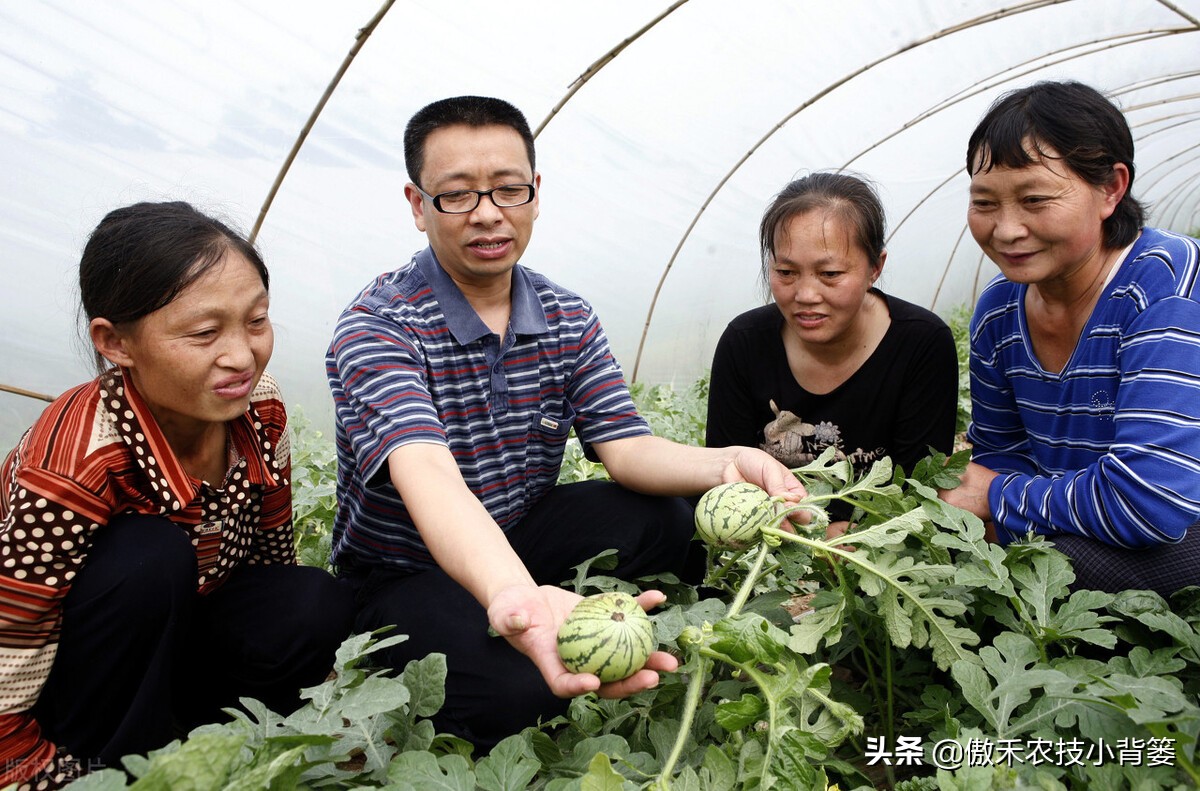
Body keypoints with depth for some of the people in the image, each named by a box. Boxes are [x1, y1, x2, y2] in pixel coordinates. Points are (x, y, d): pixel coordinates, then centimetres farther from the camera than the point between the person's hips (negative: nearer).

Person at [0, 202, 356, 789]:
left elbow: (273, 559, -1)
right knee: (148, 557, -33)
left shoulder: (259, 410, -16)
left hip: (167, 639, 5)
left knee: (319, 609, -22)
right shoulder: (73, 465, -32)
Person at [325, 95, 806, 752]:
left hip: (518, 537, 5)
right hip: (402, 571, -5)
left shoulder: (569, 320, -1)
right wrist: (513, 594, -59)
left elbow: (625, 448, -10)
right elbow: (425, 470, -39)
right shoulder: (376, 327, -21)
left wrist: (725, 464, -33)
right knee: (516, 690, -33)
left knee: (664, 520, -22)